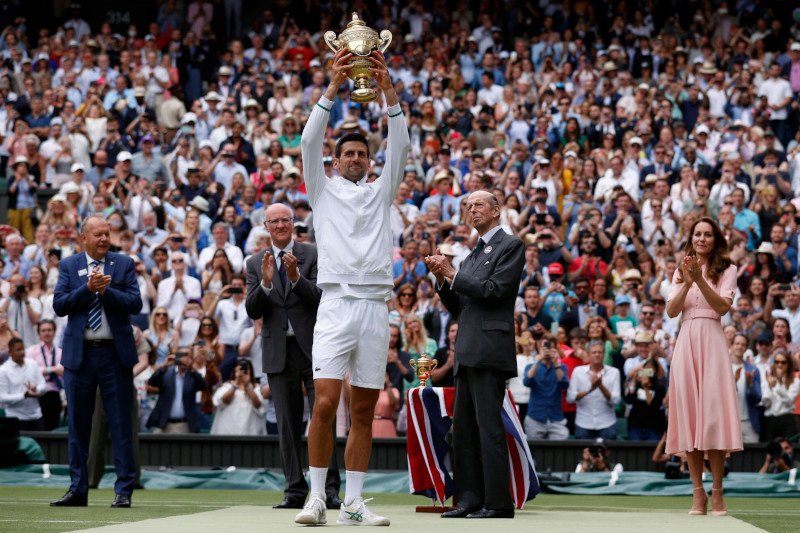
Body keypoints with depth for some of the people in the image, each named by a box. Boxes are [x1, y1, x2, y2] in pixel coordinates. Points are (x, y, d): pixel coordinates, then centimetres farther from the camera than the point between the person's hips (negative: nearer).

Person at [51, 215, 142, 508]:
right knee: (78, 423, 6)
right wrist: (88, 289, -15)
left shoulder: (124, 264, 4)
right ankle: (78, 489, 14)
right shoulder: (69, 265, 6)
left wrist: (106, 290, -17)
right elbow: (59, 305, -4)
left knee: (121, 423, -1)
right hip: (79, 353, 1)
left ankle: (123, 490, 3)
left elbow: (136, 303, -5)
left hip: (115, 352, -1)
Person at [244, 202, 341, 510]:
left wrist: (296, 276, -21)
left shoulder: (313, 256, 2)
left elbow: (321, 298, -7)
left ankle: (329, 489, -5)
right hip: (279, 353, 3)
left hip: (312, 347, -3)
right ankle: (295, 490, 9)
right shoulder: (256, 264, 10)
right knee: (288, 425, 5)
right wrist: (266, 282, -15)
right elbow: (252, 311, 2)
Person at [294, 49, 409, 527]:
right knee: (325, 403, -13)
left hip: (376, 306, 3)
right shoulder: (323, 189, 14)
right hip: (336, 303, -3)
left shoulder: (382, 191, 18)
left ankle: (353, 503, 6)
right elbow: (310, 142, 1)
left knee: (364, 411, 3)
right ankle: (317, 497, -5)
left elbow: (400, 145, 6)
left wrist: (388, 89, -4)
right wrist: (334, 87, -7)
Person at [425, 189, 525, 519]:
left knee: (489, 425, -11)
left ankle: (498, 502, -10)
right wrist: (443, 279, 6)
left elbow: (494, 290, -13)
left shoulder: (510, 246, -1)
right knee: (463, 427, 6)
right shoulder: (474, 255, 24)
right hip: (467, 353, 9)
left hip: (489, 349, -9)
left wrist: (452, 273, -11)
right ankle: (470, 500, 8)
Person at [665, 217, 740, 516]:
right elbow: (671, 311, 6)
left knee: (713, 412, -9)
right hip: (686, 342, 3)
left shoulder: (726, 270, 8)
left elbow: (723, 306, -5)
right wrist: (687, 282, -8)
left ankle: (717, 492, -6)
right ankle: (698, 492, 1)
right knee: (688, 412, -2)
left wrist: (700, 279, -15)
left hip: (712, 341, -3)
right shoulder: (681, 272, 17)